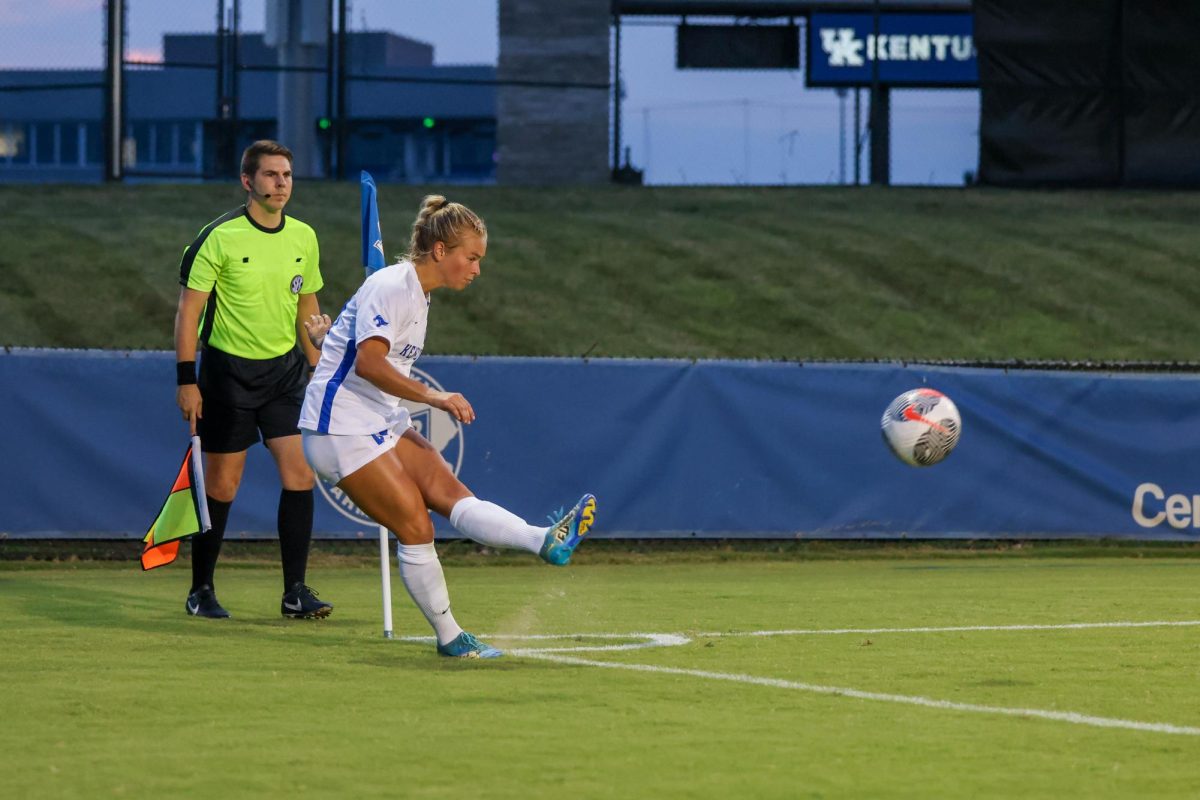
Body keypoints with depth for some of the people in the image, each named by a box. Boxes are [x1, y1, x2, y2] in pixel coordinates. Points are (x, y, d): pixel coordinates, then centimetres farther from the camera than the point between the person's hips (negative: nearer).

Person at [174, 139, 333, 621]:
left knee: (300, 474, -7)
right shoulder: (220, 237, -12)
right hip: (228, 369, -4)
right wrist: (186, 381, -13)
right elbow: (188, 310, -10)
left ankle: (295, 592, -2)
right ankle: (201, 591, 15)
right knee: (222, 485, 1)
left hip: (285, 368, 4)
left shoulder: (304, 238, 5)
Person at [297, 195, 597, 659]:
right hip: (343, 429, -8)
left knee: (451, 493, -13)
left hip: (383, 424, 8)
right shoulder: (392, 286, -16)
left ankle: (547, 542, -31)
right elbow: (369, 362, -28)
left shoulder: (417, 294, 15)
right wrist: (432, 397, -31)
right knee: (415, 527, -13)